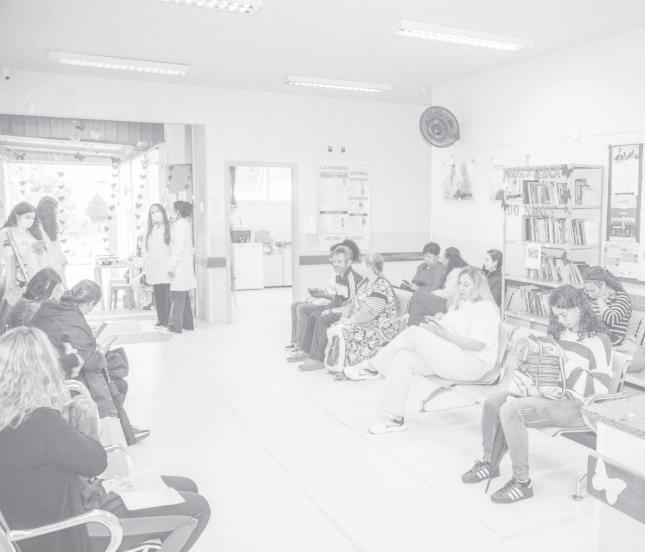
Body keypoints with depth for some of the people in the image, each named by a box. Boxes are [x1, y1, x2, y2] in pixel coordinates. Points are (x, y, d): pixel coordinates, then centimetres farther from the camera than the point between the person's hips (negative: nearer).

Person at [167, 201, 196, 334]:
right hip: (187, 264, 10)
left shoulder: (179, 225, -13)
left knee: (177, 297, -6)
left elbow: (178, 247, -20)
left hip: (180, 265, -10)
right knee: (184, 297, 15)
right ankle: (188, 324, 20)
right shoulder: (186, 223, 15)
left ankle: (175, 325, -3)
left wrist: (171, 266, -18)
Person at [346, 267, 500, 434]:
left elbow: (477, 344, -17)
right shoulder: (459, 304, 22)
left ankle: (372, 367, -12)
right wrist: (436, 324, -2)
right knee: (403, 357, -16)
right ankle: (395, 419, -17)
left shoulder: (486, 308, -6)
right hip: (447, 358, 9)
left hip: (472, 364, -9)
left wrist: (442, 332, -20)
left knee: (415, 333, -25)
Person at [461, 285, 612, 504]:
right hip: (549, 392, 9)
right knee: (492, 402, 0)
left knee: (510, 411, -27)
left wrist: (570, 369, -23)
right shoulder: (561, 331, 12)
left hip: (575, 405, -9)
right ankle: (490, 462, 17)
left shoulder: (598, 339, -12)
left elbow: (600, 389, -18)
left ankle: (522, 482, -16)